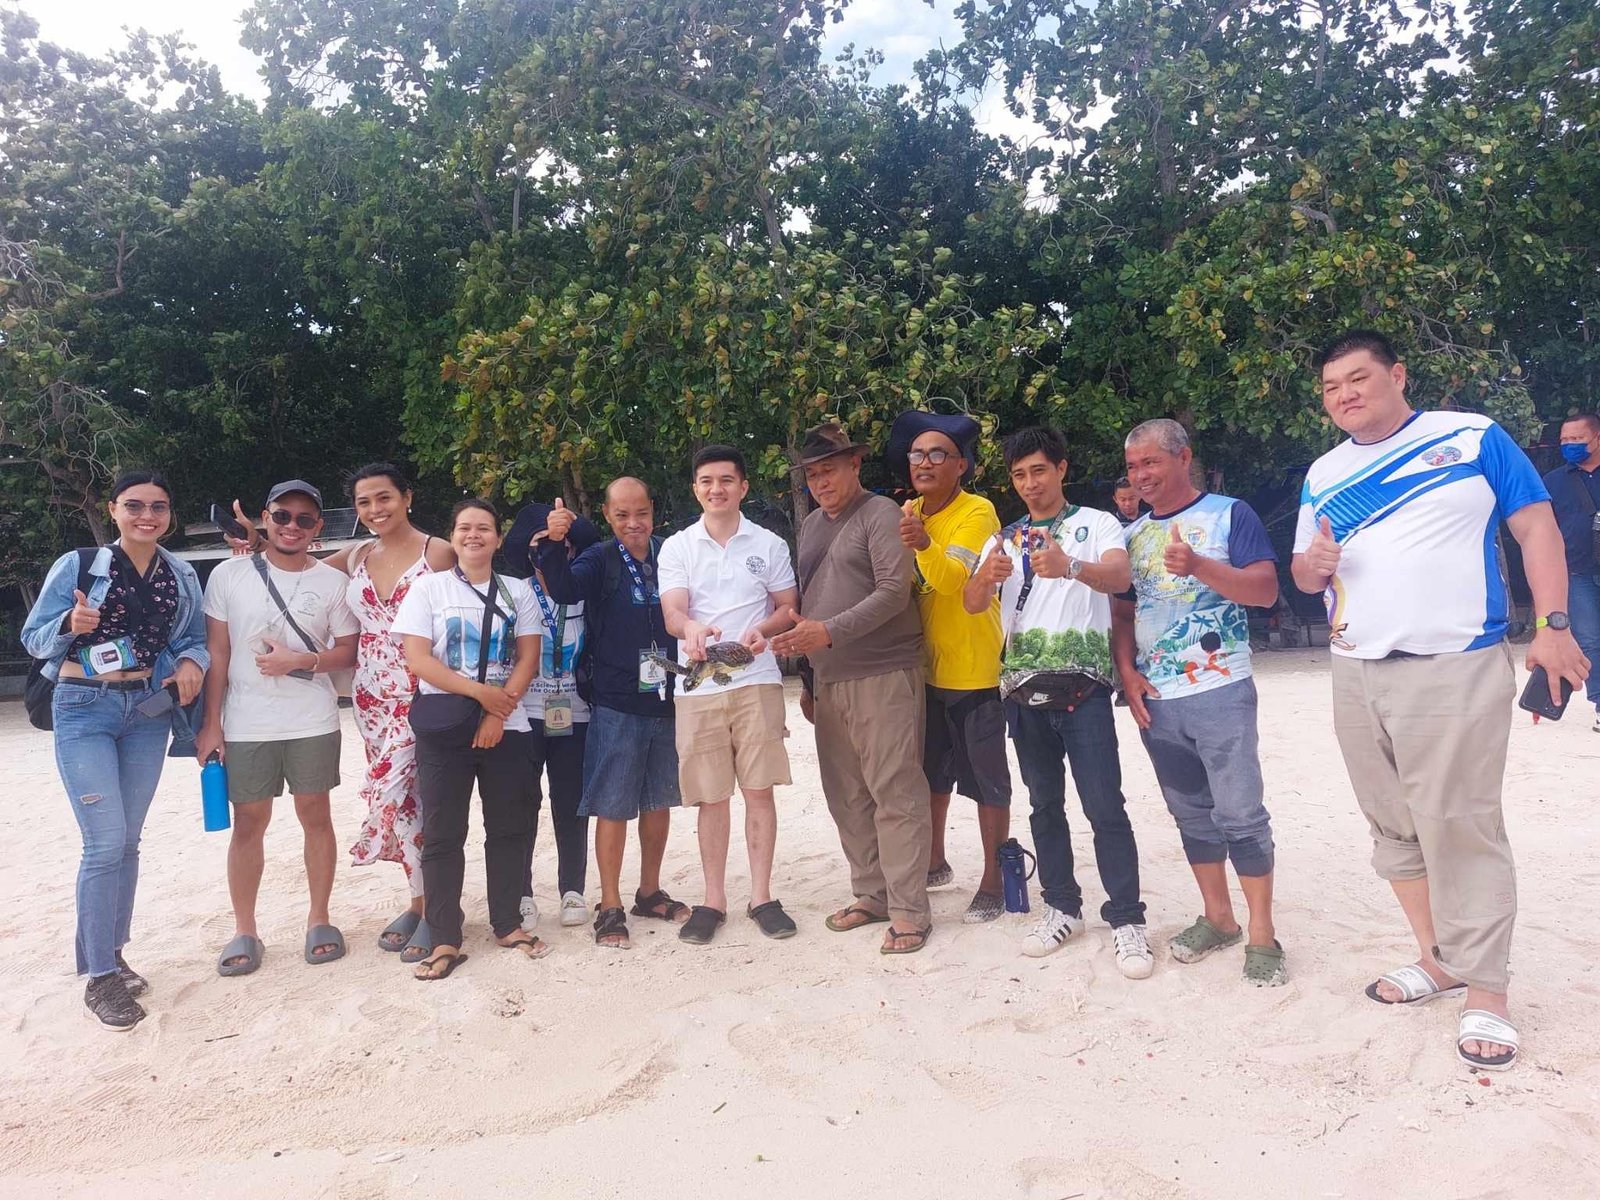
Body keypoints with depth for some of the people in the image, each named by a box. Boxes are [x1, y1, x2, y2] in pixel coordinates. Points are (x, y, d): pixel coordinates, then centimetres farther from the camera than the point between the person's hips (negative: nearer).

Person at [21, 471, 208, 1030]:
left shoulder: (182, 577, 4)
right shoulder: (76, 566, -5)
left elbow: (195, 638, 10)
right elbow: (34, 638, -2)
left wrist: (191, 662, -12)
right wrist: (71, 625, -22)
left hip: (149, 711, 4)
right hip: (85, 711, -4)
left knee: (128, 842, 11)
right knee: (106, 843, -9)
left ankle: (112, 954, 27)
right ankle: (99, 977, 3)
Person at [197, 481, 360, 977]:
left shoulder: (332, 582, 0)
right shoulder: (229, 575, 0)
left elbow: (348, 653, 3)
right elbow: (216, 652, 2)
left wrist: (300, 661, -15)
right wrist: (210, 724, -1)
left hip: (313, 723, 0)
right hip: (245, 725, 0)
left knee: (315, 816, 8)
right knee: (249, 823, 8)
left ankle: (319, 920, 22)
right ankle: (244, 932, 21)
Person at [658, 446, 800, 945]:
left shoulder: (769, 544, 8)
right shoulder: (677, 547, 7)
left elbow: (789, 608, 11)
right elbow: (672, 614, -5)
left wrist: (764, 630, -12)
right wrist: (691, 627, -29)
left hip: (757, 680, 0)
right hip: (698, 685, 0)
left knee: (759, 789, 1)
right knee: (711, 795, 5)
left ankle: (762, 896, 13)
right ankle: (714, 899, 17)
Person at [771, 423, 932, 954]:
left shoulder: (880, 514, -4)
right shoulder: (810, 524, 18)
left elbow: (893, 593, -15)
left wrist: (830, 631, -23)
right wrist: (807, 678, 20)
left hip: (883, 676, -7)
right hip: (828, 681, 7)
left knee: (895, 794, -5)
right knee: (847, 796, 10)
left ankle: (908, 910, 1)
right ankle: (870, 893, 22)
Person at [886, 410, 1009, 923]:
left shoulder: (978, 512, -14)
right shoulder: (909, 513, 6)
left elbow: (954, 578, -31)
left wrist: (924, 545, -48)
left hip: (975, 671, -7)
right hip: (925, 668, 7)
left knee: (986, 779, 3)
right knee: (931, 771, 18)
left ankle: (992, 884, 14)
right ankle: (935, 862, 35)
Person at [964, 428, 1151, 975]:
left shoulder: (1096, 524, 3)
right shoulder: (1004, 540, 14)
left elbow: (1120, 576, -18)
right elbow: (972, 602, 0)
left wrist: (1070, 566, -39)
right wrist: (989, 574, -25)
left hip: (1082, 687, -4)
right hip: (1024, 689, 4)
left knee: (1104, 806, -6)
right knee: (1045, 805, 11)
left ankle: (1126, 920, 3)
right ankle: (1062, 907, 23)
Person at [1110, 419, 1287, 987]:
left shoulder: (1229, 514, -1)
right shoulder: (1131, 534, 13)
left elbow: (1266, 590, -10)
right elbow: (1121, 613, 16)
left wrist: (1199, 566, -25)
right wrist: (1127, 673, 1)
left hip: (1220, 690, -5)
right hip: (1155, 699, 5)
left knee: (1239, 813, -5)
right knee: (1192, 812, 13)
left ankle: (1262, 935, 6)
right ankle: (1217, 917, 25)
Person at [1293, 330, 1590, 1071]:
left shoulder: (1471, 437, 0)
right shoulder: (1323, 474, 12)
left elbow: (1536, 526, -1)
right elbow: (1304, 575, 17)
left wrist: (1552, 624, -11)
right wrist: (1314, 562, -7)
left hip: (1455, 666, -5)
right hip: (1356, 674, 5)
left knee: (1459, 825, -7)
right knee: (1393, 824, 10)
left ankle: (1485, 994, 3)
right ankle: (1438, 959, 24)